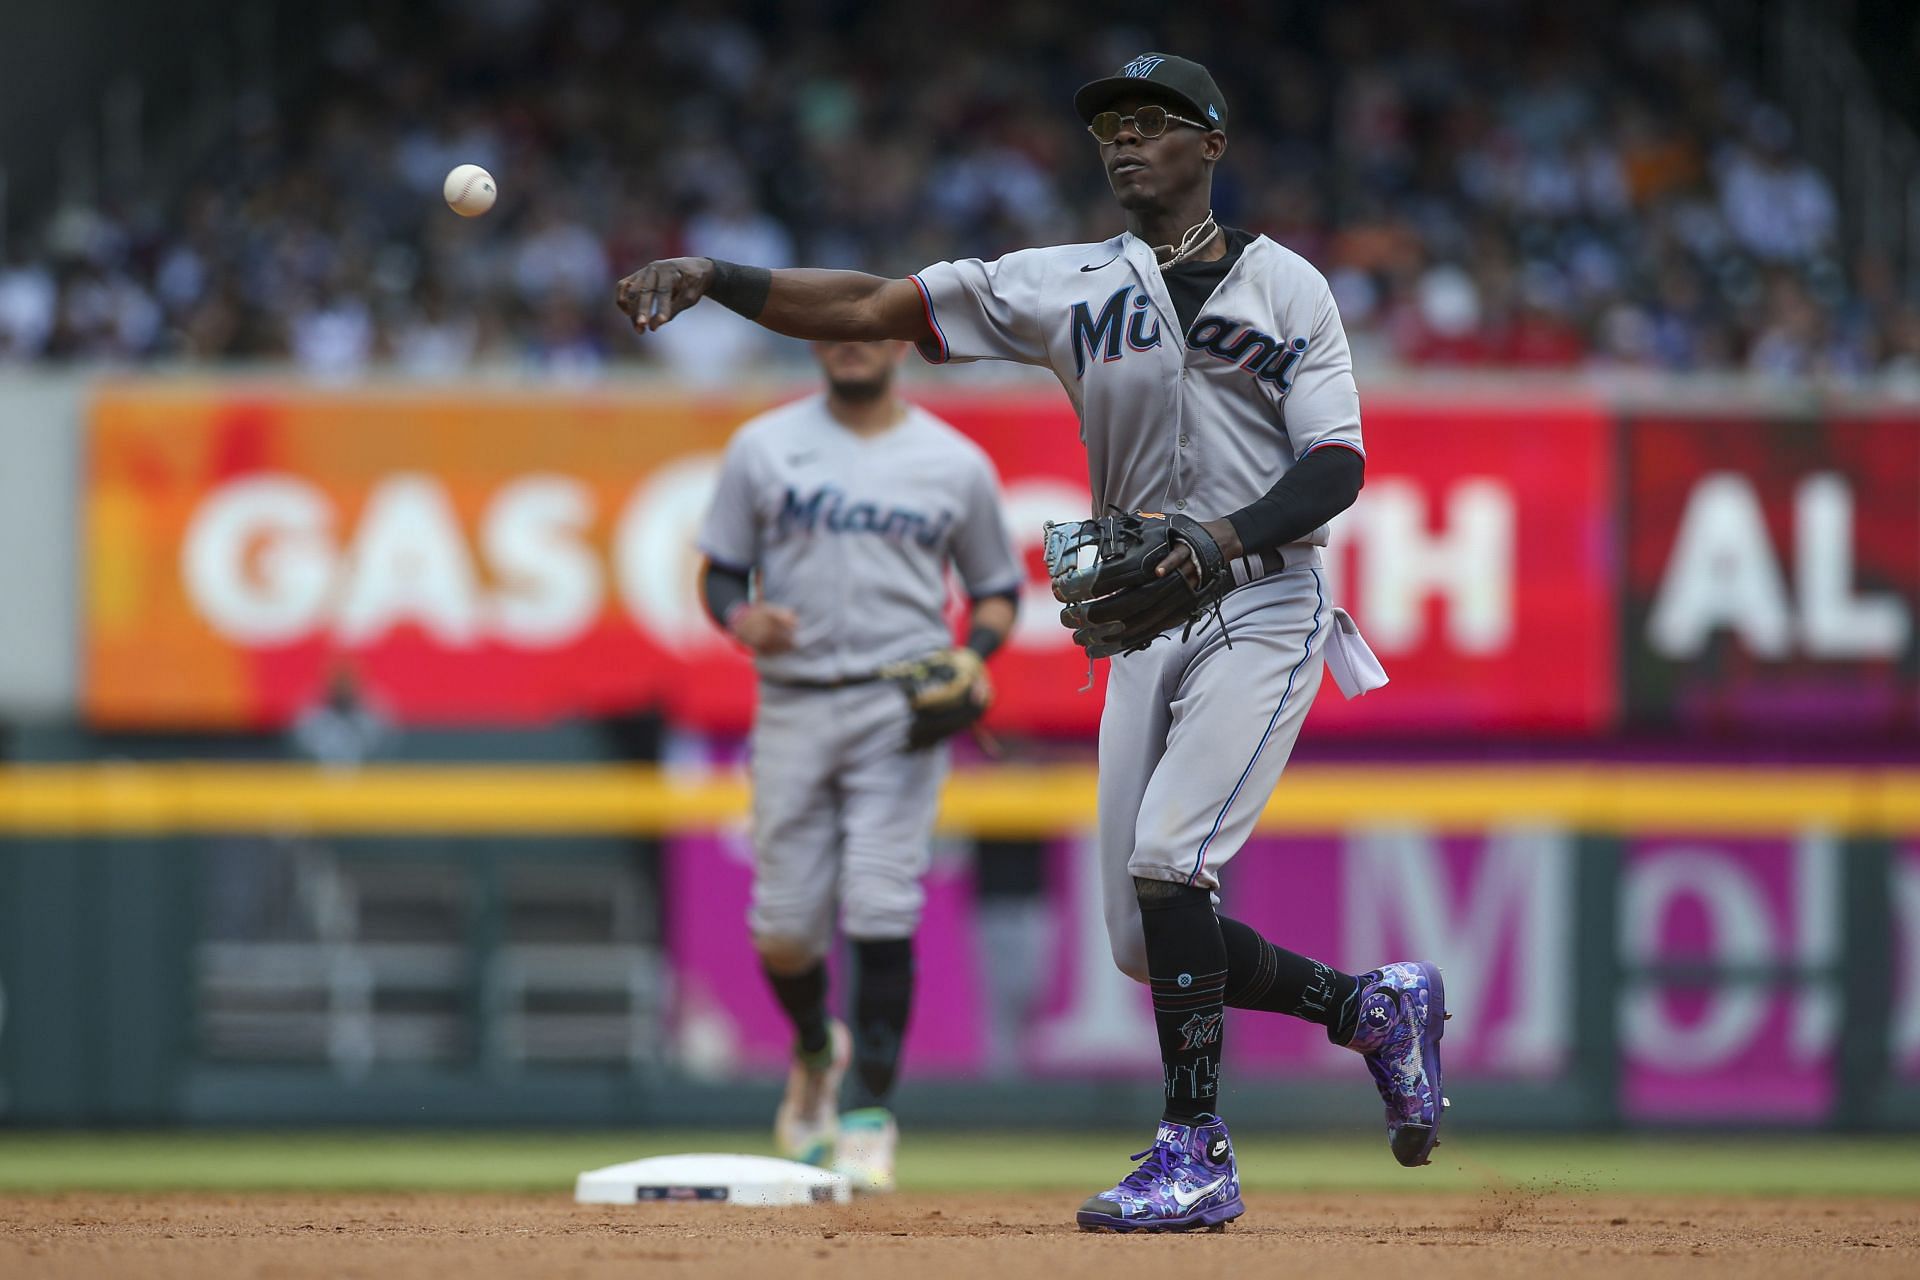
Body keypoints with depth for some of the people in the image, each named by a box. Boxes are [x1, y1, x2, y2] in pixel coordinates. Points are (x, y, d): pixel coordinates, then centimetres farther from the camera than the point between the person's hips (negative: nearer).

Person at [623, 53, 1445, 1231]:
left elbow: (1337, 466, -8)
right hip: (1145, 630, 5)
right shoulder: (1068, 285, 9)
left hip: (1263, 611, -5)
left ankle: (1196, 1154, -16)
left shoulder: (1285, 287, 1)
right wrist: (712, 280, -8)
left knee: (1166, 856, -22)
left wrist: (1224, 535, -26)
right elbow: (869, 308, 4)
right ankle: (1374, 1007, 26)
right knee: (1149, 943, 3)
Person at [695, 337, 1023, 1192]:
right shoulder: (763, 448, 8)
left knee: (880, 911, -14)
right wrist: (741, 619, -13)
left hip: (901, 706, -1)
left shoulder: (957, 465, 7)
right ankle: (815, 1053, 33)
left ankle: (869, 1116, -7)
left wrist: (973, 655, -6)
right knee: (783, 927, 1)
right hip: (792, 703, 1)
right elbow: (720, 570, 10)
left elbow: (997, 587, 15)